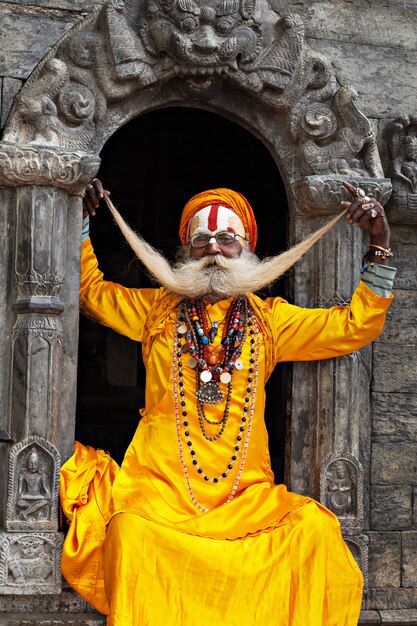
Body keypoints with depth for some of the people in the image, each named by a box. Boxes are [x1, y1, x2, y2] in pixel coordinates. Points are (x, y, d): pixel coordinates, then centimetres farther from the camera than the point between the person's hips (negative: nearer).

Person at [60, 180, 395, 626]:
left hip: (245, 491, 1)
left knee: (315, 531, -29)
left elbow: (355, 326, 13)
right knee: (133, 531, -35)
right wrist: (82, 222, 18)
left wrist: (379, 250, 3)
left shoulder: (270, 319, 17)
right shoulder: (156, 308, 19)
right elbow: (90, 291, 29)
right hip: (161, 484, 0)